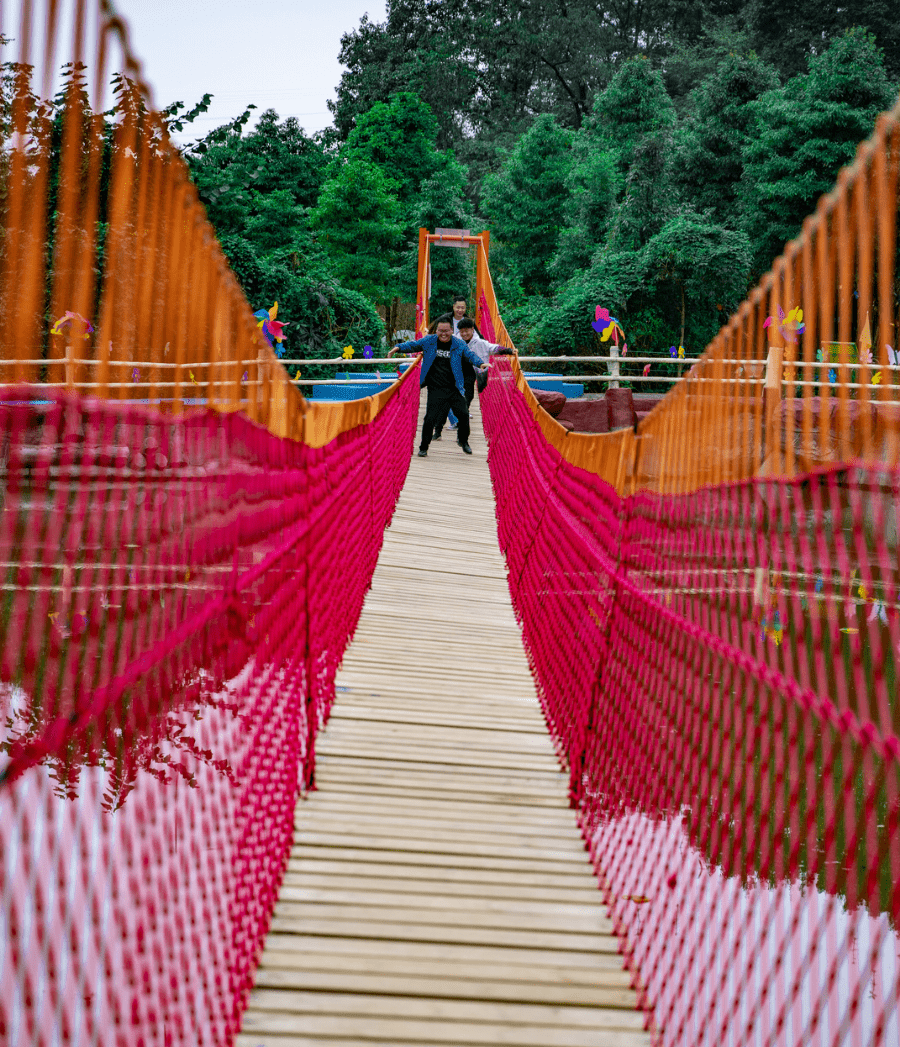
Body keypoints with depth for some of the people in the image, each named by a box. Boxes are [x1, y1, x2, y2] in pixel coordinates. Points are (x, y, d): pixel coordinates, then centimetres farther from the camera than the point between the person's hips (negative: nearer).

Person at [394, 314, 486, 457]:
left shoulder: (459, 344, 3)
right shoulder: (429, 341, 4)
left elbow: (470, 355, 0)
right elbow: (413, 345, 11)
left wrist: (480, 364, -19)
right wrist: (399, 347, -4)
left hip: (454, 389, 1)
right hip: (435, 389, -1)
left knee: (464, 414, -1)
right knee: (430, 418, -8)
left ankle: (463, 441, 27)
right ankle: (423, 448, 8)